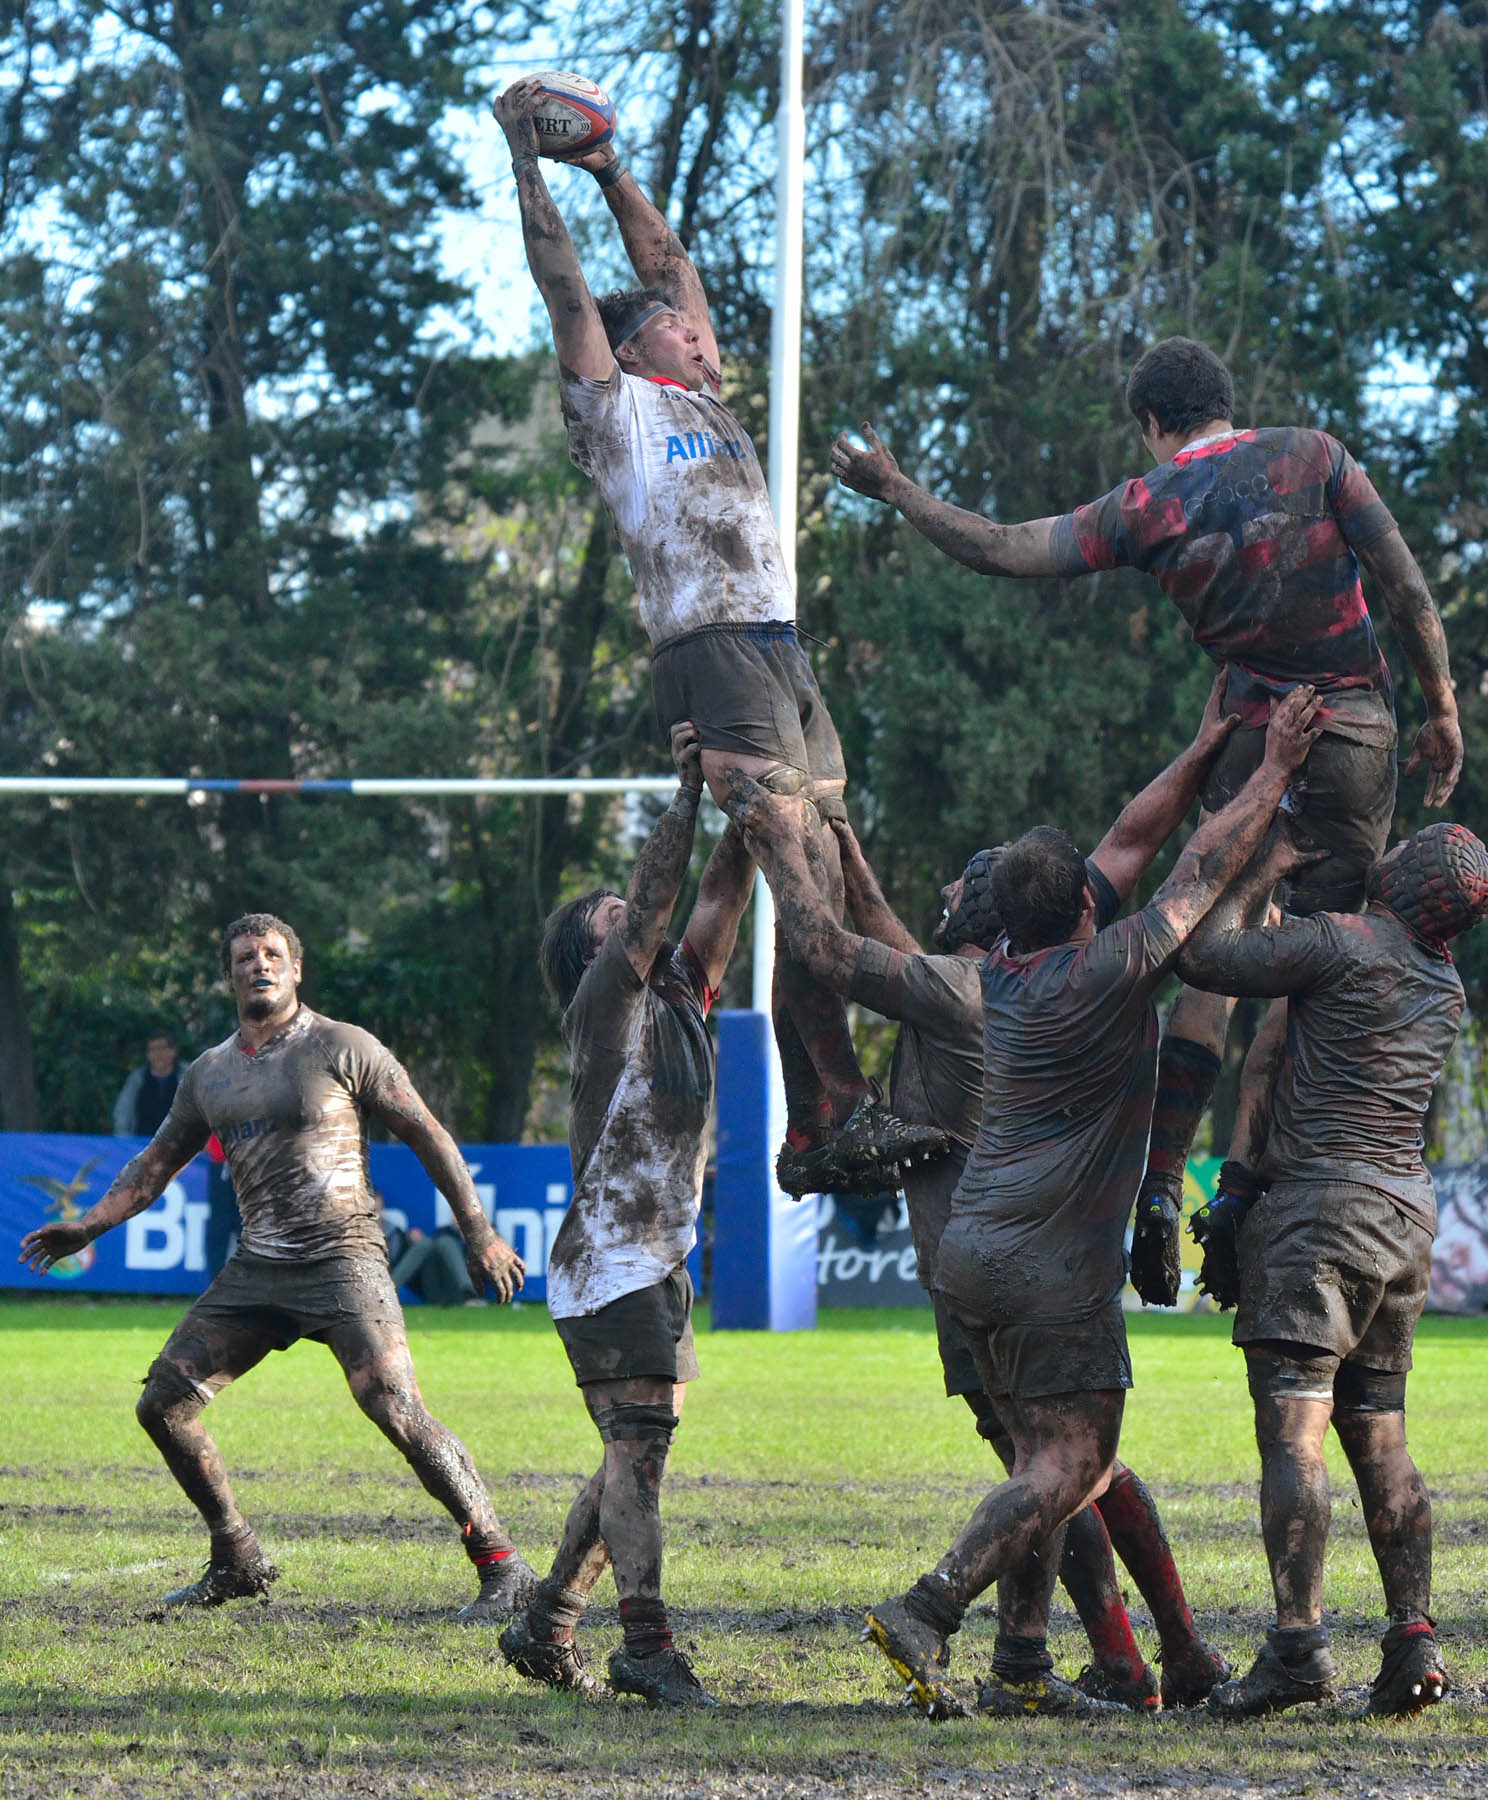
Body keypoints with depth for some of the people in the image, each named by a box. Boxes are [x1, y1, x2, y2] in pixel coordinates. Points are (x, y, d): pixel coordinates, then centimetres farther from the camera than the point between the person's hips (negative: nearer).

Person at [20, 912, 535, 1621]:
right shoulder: (209, 1072, 13)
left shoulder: (343, 1048, -3)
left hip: (341, 1258, -6)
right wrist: (87, 1226, 10)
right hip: (255, 1268, 6)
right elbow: (156, 1163, 23)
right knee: (163, 1404, 1)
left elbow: (427, 1135, -1)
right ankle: (237, 1561, 16)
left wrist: (478, 1231, -6)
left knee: (395, 1409, -22)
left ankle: (501, 1566, -17)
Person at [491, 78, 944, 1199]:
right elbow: (563, 280, 3)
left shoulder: (701, 401, 25)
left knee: (820, 888, 1)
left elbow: (667, 263, 33)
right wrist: (526, 159, 7)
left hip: (784, 658, 8)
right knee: (805, 890, -18)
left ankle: (812, 1136, 0)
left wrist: (612, 170, 33)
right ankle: (846, 1109, -24)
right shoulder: (616, 407, 6)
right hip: (713, 654, -8)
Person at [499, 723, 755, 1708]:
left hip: (662, 1260, 9)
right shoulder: (603, 1002, -4)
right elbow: (654, 898, -15)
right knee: (640, 1441, -17)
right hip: (609, 1259, -9)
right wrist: (689, 793, -17)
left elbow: (721, 898, 10)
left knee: (636, 1453, 10)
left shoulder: (682, 997, 17)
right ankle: (646, 1644, -24)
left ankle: (547, 1627, 17)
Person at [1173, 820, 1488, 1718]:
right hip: (1408, 1206, 8)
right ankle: (1414, 1641, 5)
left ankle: (1299, 1643, -20)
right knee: (1380, 1436, 11)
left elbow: (1206, 956, -8)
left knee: (1293, 1427, -12)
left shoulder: (1346, 943, -10)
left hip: (1324, 1199, -8)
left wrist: (1261, 872, 6)